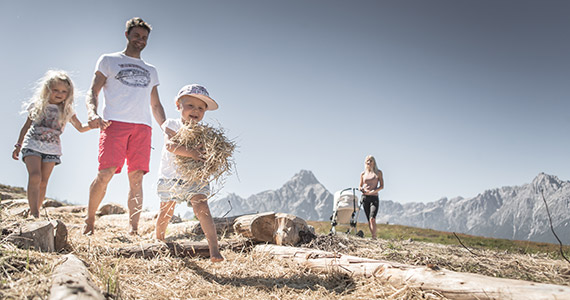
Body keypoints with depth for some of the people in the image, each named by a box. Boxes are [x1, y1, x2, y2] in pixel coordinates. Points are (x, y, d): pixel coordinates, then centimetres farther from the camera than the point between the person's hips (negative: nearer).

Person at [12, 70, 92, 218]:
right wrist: (18, 145, 14)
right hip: (32, 144, -2)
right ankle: (34, 215, -22)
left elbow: (80, 128, 10)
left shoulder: (67, 111, 4)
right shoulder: (37, 105, 3)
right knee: (35, 176, -20)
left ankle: (34, 213, 10)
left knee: (43, 183, 0)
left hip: (52, 148, 2)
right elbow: (26, 126, 12)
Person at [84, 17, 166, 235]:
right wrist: (92, 113, -13)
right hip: (114, 122, -3)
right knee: (105, 174, -15)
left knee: (136, 178, -6)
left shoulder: (151, 71, 27)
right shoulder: (108, 60, 18)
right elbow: (93, 92, 9)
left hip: (143, 126, 3)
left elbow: (156, 106, 26)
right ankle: (89, 220, 4)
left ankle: (133, 229, -4)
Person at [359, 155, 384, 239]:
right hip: (365, 197, 3)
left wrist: (373, 191, -13)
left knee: (372, 219, -20)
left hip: (374, 197, -3)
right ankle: (372, 237, 10)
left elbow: (381, 186, 1)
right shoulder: (363, 174, 12)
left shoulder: (378, 172, 6)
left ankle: (374, 237, -17)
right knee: (369, 220, 3)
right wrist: (363, 190, -8)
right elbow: (360, 186, 16)